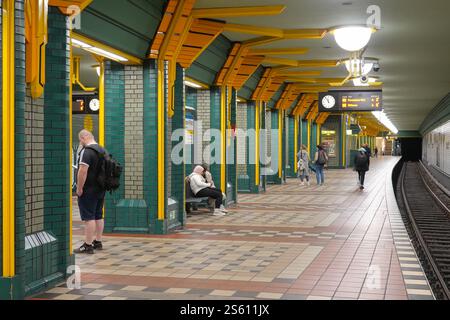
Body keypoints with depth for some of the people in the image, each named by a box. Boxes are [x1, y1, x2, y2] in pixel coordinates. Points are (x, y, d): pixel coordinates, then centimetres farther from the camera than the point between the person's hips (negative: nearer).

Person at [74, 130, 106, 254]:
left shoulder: (86, 151, -17)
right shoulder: (102, 150, 13)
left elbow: (83, 171, -24)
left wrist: (79, 188, -18)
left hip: (89, 190, -9)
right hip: (101, 189, 9)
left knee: (89, 218, -7)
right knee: (98, 216, 14)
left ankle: (88, 245, -6)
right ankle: (98, 242, 21)